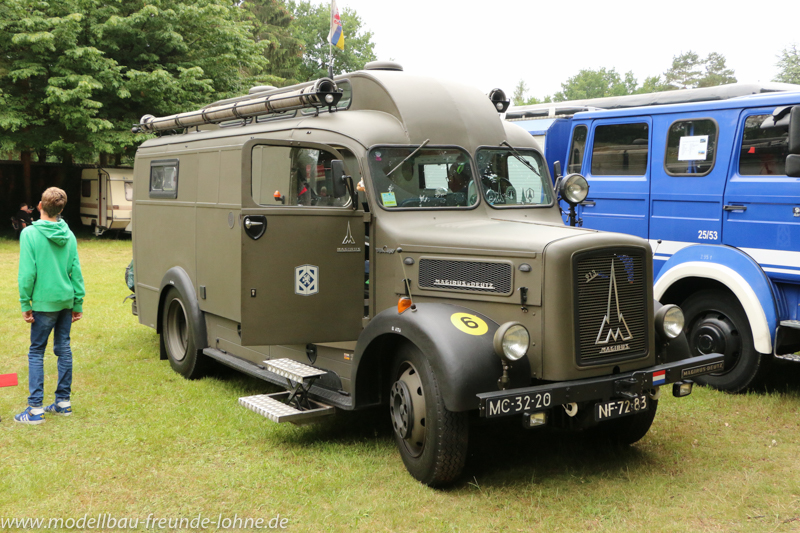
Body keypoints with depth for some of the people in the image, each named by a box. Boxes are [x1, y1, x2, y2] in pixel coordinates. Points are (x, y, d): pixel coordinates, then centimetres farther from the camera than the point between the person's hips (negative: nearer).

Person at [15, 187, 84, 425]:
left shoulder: (30, 234, -10)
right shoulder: (69, 235, 4)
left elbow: (27, 272, -13)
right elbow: (76, 271, 5)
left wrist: (25, 303, -5)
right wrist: (78, 302, 11)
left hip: (44, 302, -5)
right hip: (66, 300, 5)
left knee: (36, 353, 2)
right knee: (64, 349, 12)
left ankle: (35, 408, -1)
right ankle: (63, 401, 18)